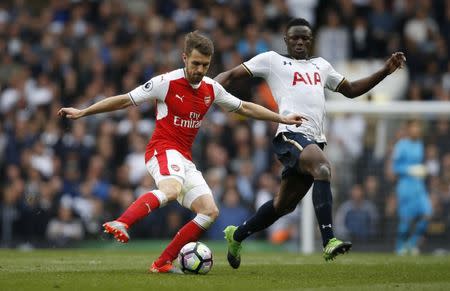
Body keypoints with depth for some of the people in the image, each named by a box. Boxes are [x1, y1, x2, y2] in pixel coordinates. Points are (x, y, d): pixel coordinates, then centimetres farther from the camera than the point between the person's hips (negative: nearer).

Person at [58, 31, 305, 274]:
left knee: (210, 212, -7)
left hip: (185, 160, 7)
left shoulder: (211, 89, 9)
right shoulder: (166, 82, -9)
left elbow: (244, 108, 23)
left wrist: (282, 118, 22)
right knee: (172, 189, -39)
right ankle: (120, 224, -54)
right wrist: (81, 112, -4)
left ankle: (163, 263, -6)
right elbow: (125, 100, -3)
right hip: (163, 150, -7)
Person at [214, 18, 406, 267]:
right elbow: (231, 75, 11)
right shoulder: (272, 60, 11)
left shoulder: (321, 66, 27)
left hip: (315, 140, 7)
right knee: (323, 169, -33)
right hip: (291, 134, -7)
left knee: (284, 204, 10)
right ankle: (328, 241, -40)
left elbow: (351, 90, 35)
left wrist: (385, 71, 26)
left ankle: (236, 236, 31)